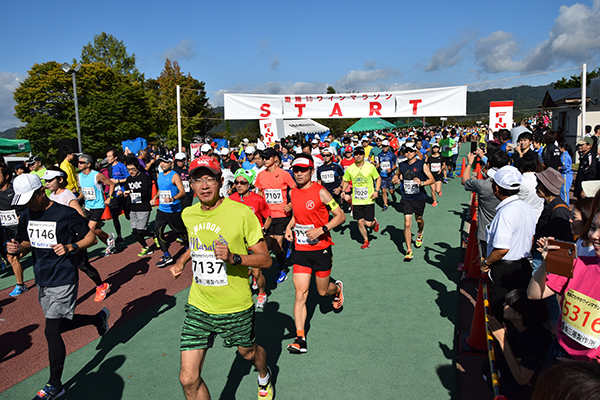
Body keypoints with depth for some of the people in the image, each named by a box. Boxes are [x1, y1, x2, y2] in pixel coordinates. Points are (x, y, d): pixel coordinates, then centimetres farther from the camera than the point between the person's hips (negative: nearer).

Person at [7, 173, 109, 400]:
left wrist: (70, 247, -26)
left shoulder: (66, 214, -15)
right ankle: (99, 318, 45)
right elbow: (28, 243, 17)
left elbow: (91, 238, -9)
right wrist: (17, 248, -6)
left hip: (63, 281, -7)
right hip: (42, 281, 7)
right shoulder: (26, 217, 5)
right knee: (60, 323, 18)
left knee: (52, 331, -7)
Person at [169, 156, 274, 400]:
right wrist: (182, 261, 13)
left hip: (236, 307, -3)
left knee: (248, 352, 24)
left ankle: (264, 376, 61)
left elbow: (265, 259, -14)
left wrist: (233, 258, -29)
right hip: (198, 307, 3)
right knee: (189, 380, -1)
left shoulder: (242, 213, -17)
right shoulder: (188, 215, 0)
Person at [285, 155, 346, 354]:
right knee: (300, 294, -4)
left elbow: (340, 216, -9)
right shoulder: (293, 192, 4)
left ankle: (337, 287, 49)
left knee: (323, 291, 12)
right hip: (300, 250, 4)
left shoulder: (320, 192, -13)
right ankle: (300, 339, 0)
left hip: (321, 250, -4)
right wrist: (289, 227, 5)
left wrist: (322, 229, -22)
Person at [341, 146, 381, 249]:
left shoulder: (370, 167, -6)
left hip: (369, 200, -2)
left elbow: (378, 178, 7)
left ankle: (374, 222, 33)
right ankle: (366, 241, 26)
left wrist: (376, 191, -6)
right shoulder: (350, 168, 0)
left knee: (368, 224, -4)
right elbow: (346, 181, 15)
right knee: (360, 222, 5)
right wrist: (343, 191, 0)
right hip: (356, 201, 2)